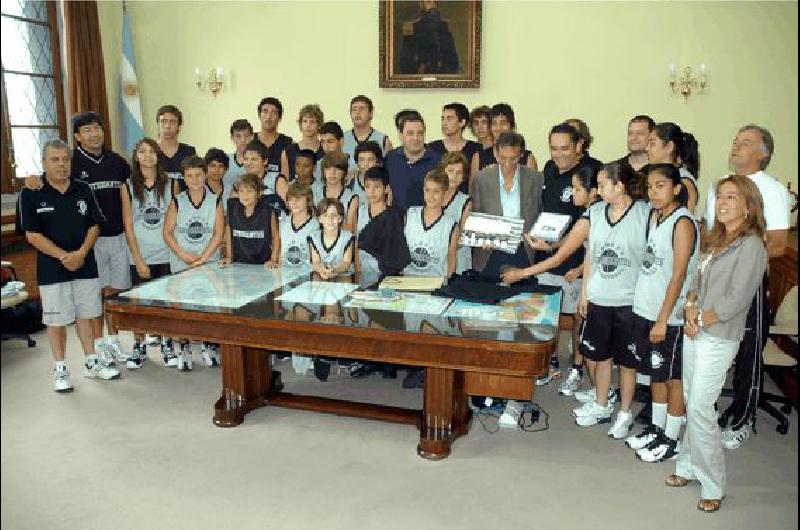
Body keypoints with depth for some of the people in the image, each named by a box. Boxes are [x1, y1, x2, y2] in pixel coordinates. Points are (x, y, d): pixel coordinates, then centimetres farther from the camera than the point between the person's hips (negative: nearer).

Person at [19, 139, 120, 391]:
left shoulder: (83, 190, 4)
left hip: (85, 265, 3)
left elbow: (94, 227, 3)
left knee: (86, 315, 12)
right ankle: (60, 370, 19)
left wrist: (81, 253, -12)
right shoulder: (31, 194, -6)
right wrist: (64, 257, -16)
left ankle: (91, 363, 25)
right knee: (57, 320, 5)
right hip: (52, 270, -3)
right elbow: (33, 235, -9)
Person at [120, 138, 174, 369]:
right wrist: (138, 260, -6)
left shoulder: (170, 184, 3)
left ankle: (166, 344, 21)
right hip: (140, 257, 0)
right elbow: (128, 226, -1)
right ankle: (139, 347, 20)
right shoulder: (128, 186, 1)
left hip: (166, 255, 0)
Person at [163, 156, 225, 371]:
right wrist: (184, 255, -12)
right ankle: (184, 348, 17)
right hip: (181, 264, 0)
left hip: (209, 263, 0)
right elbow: (167, 233, -1)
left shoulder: (215, 201, -1)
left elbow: (218, 234, -5)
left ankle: (208, 345, 20)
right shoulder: (177, 202, 0)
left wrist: (202, 258, -12)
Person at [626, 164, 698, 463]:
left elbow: (678, 275, -17)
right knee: (656, 374, 18)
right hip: (646, 311, 7)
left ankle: (671, 440, 20)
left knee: (673, 378, 7)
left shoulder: (683, 222, -15)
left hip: (669, 317, -7)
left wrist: (663, 320, -17)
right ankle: (656, 429, 33)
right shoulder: (654, 216, 8)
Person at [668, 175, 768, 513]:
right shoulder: (716, 241, 12)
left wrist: (702, 320, -10)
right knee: (692, 403, 14)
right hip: (695, 333, 7)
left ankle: (713, 485, 11)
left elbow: (736, 299, -17)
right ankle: (690, 467, 28)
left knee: (699, 409, -5)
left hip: (719, 338, -7)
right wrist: (691, 307, -5)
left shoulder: (751, 246, -12)